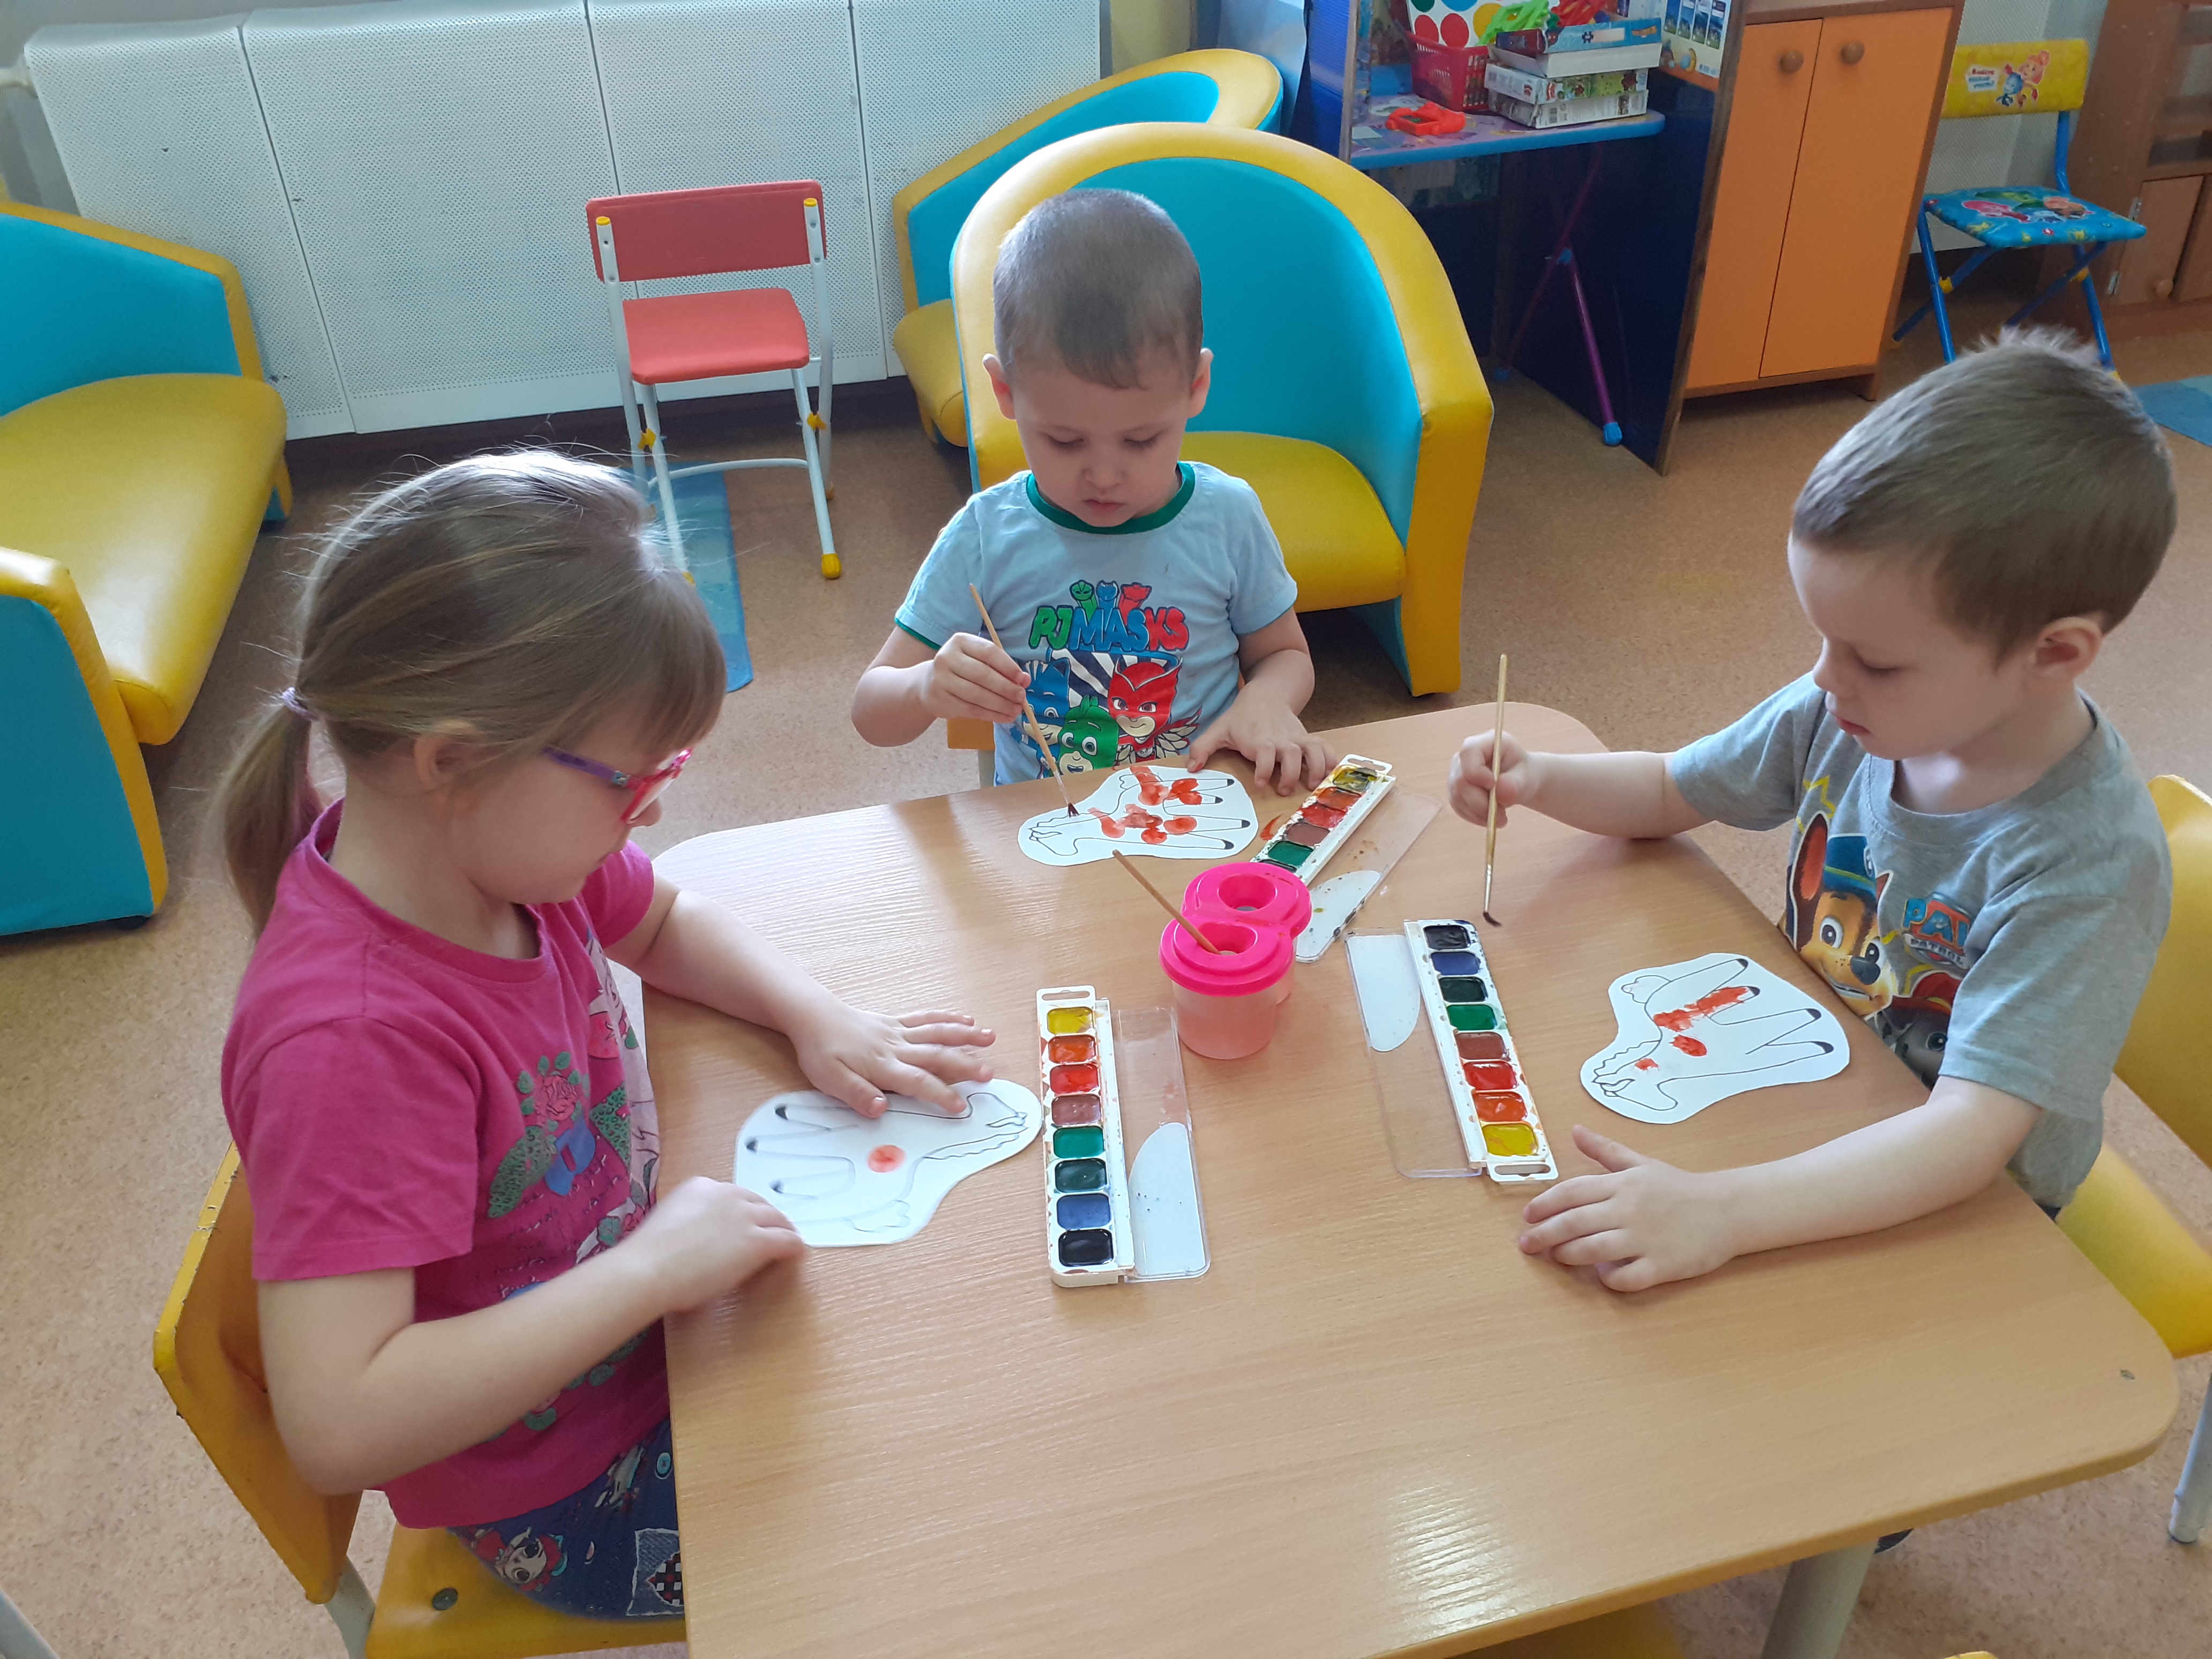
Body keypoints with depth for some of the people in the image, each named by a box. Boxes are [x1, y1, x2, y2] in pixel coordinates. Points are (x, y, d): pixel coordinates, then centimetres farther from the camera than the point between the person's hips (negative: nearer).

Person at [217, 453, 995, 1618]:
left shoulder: (496, 841, -12)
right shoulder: (353, 1040, -37)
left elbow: (667, 922, 9)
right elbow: (338, 1428, -39)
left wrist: (817, 1018, -8)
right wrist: (654, 1268, -36)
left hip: (637, 1310, 7)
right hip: (575, 1502, -7)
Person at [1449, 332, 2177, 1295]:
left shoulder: (2088, 862, -30)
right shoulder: (1855, 710, -13)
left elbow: (1969, 1137, -36)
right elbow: (1669, 793, 4)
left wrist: (1726, 1212, -49)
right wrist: (1538, 781, -16)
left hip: (1954, 1213, -6)